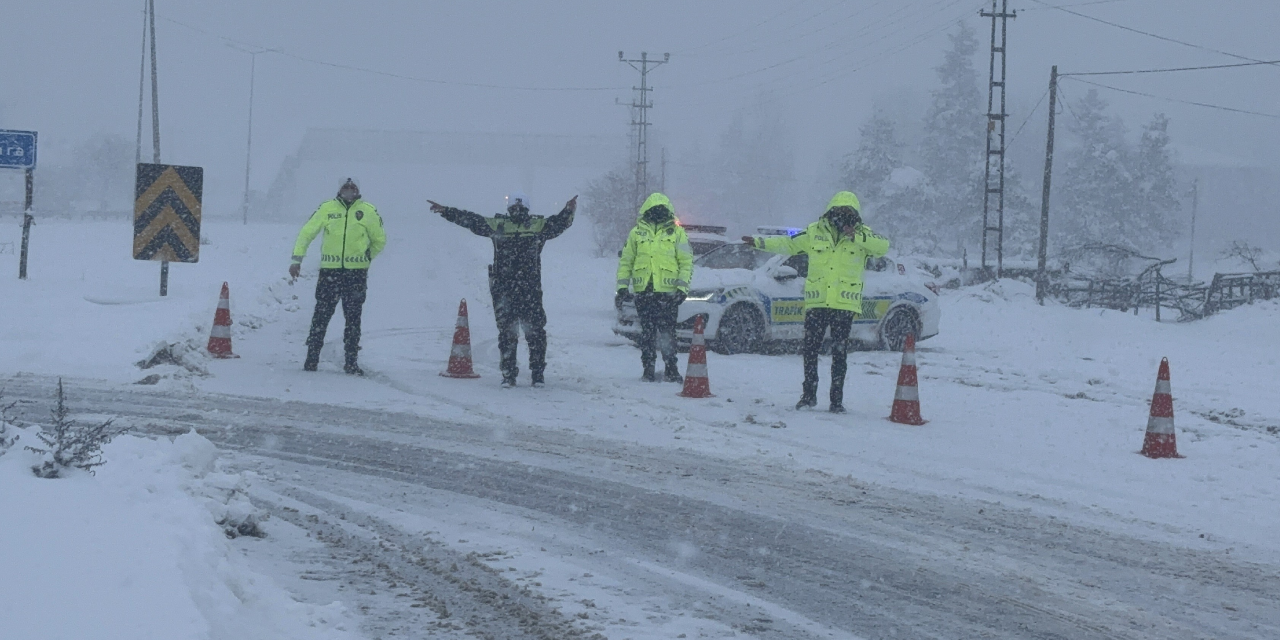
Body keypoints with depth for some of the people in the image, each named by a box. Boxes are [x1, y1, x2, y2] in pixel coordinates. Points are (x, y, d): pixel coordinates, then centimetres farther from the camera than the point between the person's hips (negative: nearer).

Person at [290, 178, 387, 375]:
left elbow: (379, 240, 16)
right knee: (321, 315, 0)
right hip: (329, 270, 0)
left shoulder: (369, 212, 2)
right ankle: (312, 357, 6)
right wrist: (297, 259, 2)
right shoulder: (326, 209, 2)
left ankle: (351, 361, 7)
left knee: (353, 318, 2)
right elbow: (306, 233, 7)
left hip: (356, 272, 0)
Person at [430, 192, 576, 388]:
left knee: (535, 330, -2)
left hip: (530, 289, -1)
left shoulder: (539, 225, 8)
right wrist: (446, 211, 9)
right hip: (504, 289, 1)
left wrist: (568, 212, -25)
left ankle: (538, 374, 7)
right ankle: (508, 374, 9)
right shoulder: (498, 225, 11)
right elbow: (471, 220, 12)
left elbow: (557, 224, -5)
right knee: (507, 331, 3)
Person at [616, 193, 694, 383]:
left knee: (667, 332, -4)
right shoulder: (637, 233, 11)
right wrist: (623, 287, 6)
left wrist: (682, 287, -5)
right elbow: (625, 261, 13)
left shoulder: (677, 233, 7)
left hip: (668, 291, -2)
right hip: (644, 291, 2)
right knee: (647, 333, 4)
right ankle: (648, 369, 9)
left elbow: (686, 262, 5)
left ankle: (671, 369, 2)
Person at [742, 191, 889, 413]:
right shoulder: (814, 232, 8)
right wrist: (759, 242, 17)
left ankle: (837, 399, 5)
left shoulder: (862, 235, 2)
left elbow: (883, 246, -15)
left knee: (839, 353, 0)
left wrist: (857, 238, -26)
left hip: (845, 305, -2)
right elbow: (788, 244, 20)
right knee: (810, 350, 2)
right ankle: (809, 394, 12)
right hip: (816, 303, 2)